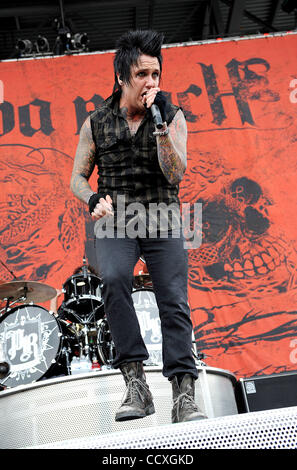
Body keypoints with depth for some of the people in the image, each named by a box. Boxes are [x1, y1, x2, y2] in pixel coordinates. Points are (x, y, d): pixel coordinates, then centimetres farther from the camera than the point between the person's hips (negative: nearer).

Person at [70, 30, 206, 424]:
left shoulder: (173, 117, 5)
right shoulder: (96, 123, 8)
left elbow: (175, 173, -8)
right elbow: (77, 177, 12)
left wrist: (160, 123, -18)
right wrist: (94, 199, -10)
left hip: (162, 221, 1)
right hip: (115, 221, 0)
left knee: (175, 302, -11)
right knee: (114, 278, -29)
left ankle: (184, 396, -7)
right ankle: (135, 383, -22)